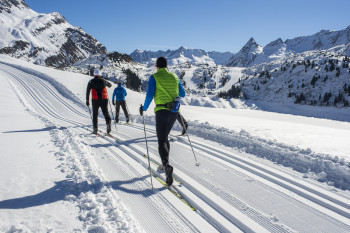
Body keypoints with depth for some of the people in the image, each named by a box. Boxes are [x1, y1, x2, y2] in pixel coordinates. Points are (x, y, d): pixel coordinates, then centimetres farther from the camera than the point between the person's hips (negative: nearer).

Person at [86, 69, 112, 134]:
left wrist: (87, 100, 5)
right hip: (104, 99, 0)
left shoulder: (91, 81, 1)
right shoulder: (103, 81, 4)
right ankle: (108, 123, -23)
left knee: (95, 114, 13)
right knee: (105, 112, 3)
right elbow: (110, 85, 22)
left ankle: (95, 128, 11)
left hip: (95, 100, 0)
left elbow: (87, 91, 0)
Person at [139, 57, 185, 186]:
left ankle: (166, 164, -27)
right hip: (174, 112, 5)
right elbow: (182, 94, 18)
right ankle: (165, 163, 28)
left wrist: (144, 108, 6)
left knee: (162, 141, -5)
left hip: (162, 111, -5)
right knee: (165, 137, 23)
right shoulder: (174, 77, 12)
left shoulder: (154, 77, -1)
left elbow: (150, 95, -8)